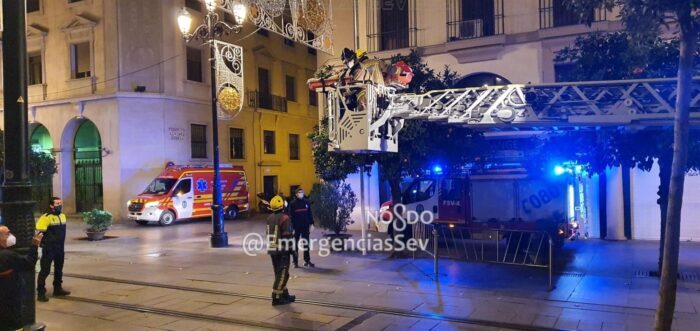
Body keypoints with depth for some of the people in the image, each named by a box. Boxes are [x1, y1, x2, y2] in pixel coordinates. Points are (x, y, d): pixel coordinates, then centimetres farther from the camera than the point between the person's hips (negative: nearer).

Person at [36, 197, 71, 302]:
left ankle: (58, 289, 30)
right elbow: (40, 232, -19)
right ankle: (41, 293, 2)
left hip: (60, 248, 8)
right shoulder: (46, 217, -16)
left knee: (59, 269, 17)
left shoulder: (63, 216, 10)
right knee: (45, 270, -4)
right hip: (49, 248, -8)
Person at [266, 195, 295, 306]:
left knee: (279, 273, 16)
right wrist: (292, 249, -8)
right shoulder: (284, 218, -16)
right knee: (282, 273, -2)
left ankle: (284, 294, 23)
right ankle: (276, 297, -5)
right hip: (282, 250, -8)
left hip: (272, 249, 8)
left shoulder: (269, 218, 8)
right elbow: (287, 235, -17)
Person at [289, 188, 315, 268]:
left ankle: (307, 260, 17)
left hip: (305, 227, 3)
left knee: (306, 244, 8)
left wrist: (311, 224, 2)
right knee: (295, 245, 6)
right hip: (296, 227, -2)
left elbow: (309, 214, 8)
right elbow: (291, 216, -6)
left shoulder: (307, 202, 3)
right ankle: (295, 262, 13)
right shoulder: (293, 203, -6)